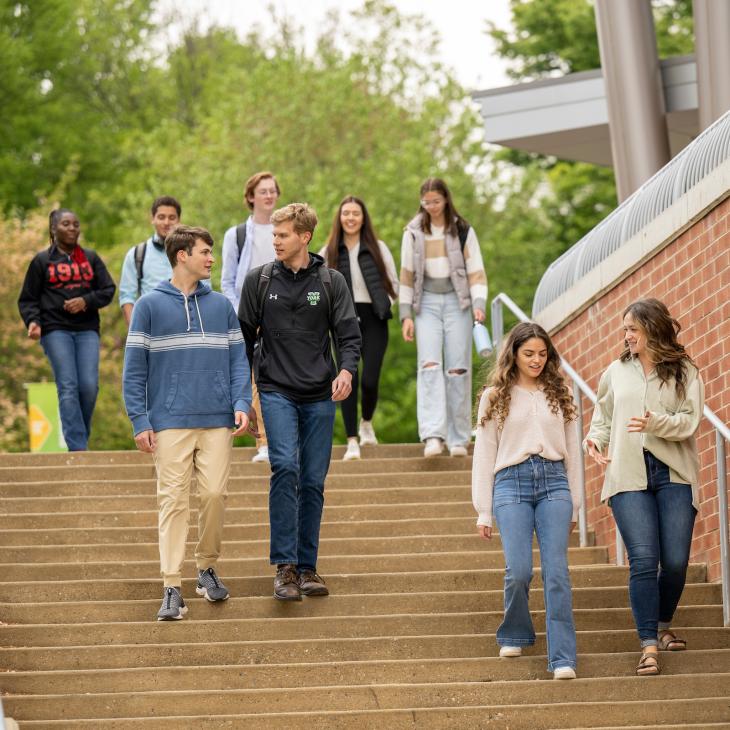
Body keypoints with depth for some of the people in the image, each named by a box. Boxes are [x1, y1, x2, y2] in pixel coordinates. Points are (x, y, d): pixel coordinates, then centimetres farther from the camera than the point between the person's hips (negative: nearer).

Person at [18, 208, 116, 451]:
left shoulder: (90, 258, 15)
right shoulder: (42, 261, 8)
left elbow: (108, 290, 12)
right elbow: (27, 299, 8)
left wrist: (86, 301, -6)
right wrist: (33, 321, -12)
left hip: (87, 330, 3)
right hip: (55, 330, -2)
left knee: (89, 385, -10)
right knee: (68, 387, -12)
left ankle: (80, 437, 9)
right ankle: (77, 447, -16)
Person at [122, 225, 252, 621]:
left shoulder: (221, 305, 10)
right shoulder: (150, 305, 1)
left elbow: (238, 358, 11)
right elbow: (134, 369, 0)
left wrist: (241, 402, -4)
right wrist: (140, 421, -6)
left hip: (217, 421, 3)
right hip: (170, 422, -3)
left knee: (214, 494, 0)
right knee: (173, 500, -4)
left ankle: (207, 568, 21)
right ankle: (172, 588, -4)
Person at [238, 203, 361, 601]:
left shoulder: (331, 282, 6)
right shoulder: (259, 280, 5)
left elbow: (349, 333, 3)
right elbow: (245, 336, 11)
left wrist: (346, 370, -17)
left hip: (319, 396, 2)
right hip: (276, 392, -2)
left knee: (313, 482, 4)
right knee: (285, 467, -20)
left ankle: (307, 567, 14)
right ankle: (284, 566, -19)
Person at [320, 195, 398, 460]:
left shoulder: (378, 249, 6)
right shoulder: (328, 253, 6)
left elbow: (394, 283, 11)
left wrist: (384, 306, -1)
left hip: (373, 319, 0)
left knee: (370, 379, -8)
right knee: (348, 379, -9)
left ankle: (366, 423, 23)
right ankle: (352, 441, -6)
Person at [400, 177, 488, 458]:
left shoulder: (463, 231, 3)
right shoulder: (413, 232, 6)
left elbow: (476, 271, 3)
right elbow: (407, 275, 8)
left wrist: (479, 304, -11)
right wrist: (406, 314, 1)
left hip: (456, 301, 0)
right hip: (427, 303, 0)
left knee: (458, 369, -3)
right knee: (429, 365, -15)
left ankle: (458, 439, 3)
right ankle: (432, 435, -26)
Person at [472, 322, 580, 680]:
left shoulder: (559, 394, 15)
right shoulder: (495, 397, 9)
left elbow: (571, 450, 17)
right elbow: (484, 454, 9)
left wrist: (574, 505, 13)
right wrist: (484, 512, 4)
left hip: (554, 483, 1)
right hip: (511, 483, -1)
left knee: (556, 571, -10)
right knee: (518, 571, -11)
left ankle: (563, 658, -12)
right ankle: (515, 636, 17)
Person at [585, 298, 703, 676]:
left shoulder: (685, 372, 5)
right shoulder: (616, 372, 14)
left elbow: (689, 421, -6)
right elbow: (603, 415, 23)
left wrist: (657, 423, -23)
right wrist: (595, 439, 3)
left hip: (674, 475, -1)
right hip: (629, 475, 1)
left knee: (676, 560, -1)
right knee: (643, 560, -11)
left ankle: (663, 626, 26)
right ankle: (649, 645, -10)